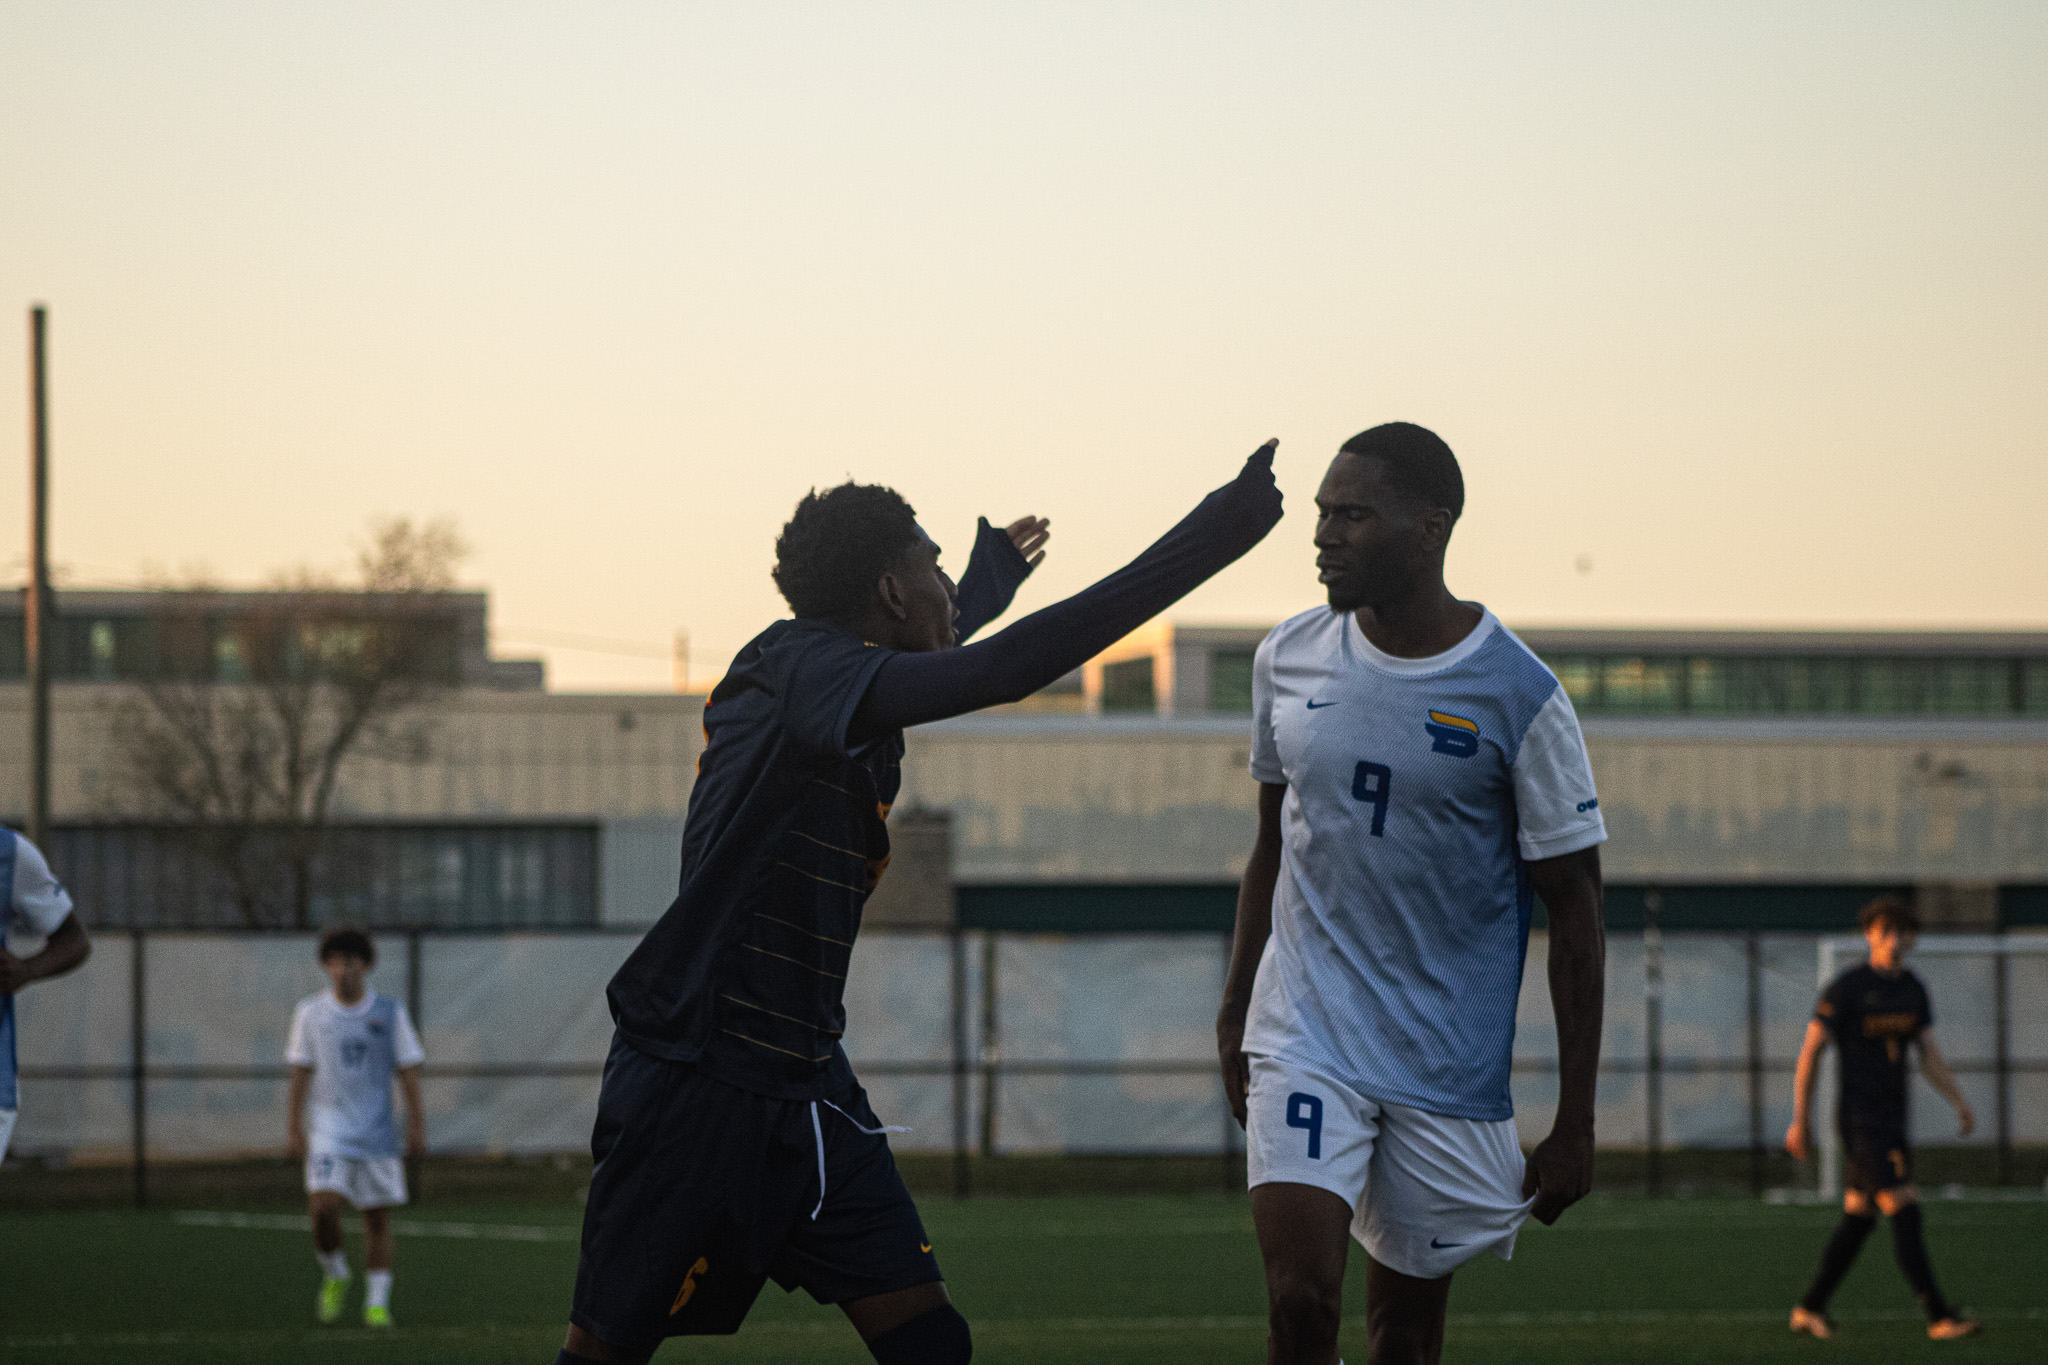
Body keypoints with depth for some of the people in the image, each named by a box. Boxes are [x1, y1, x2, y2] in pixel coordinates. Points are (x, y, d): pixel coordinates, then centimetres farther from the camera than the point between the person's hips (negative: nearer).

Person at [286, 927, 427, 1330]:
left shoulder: (390, 1012, 1)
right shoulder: (310, 1012, 3)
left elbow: (407, 1070, 3)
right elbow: (301, 1072, 7)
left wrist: (417, 1125, -2)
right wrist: (293, 1126, 2)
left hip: (378, 1131, 0)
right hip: (329, 1129, 0)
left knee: (377, 1217, 1)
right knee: (323, 1206, -18)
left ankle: (377, 1302, 9)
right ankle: (335, 1277, 8)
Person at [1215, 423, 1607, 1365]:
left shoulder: (1519, 699, -9)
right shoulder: (1287, 660, 3)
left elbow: (1575, 921, -5)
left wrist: (1574, 1126, -7)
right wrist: (1235, 1013, 17)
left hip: (1452, 1068, -2)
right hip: (1304, 1040, 2)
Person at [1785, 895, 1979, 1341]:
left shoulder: (1913, 988, 8)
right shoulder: (1845, 988, -15)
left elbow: (1929, 1056, 7)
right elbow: (1810, 1052, -11)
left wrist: (1960, 1103, -9)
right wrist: (1800, 1122, -10)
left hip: (1891, 1122, 8)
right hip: (1860, 1121, -8)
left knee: (1859, 1218, 14)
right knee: (1906, 1214, -15)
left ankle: (1810, 1308, 26)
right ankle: (1940, 1318, -16)